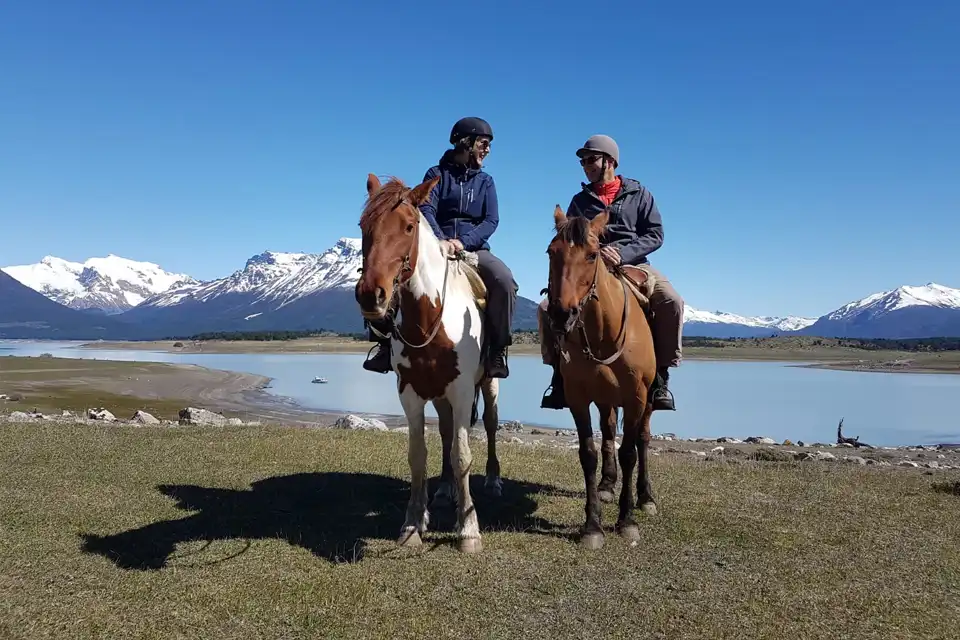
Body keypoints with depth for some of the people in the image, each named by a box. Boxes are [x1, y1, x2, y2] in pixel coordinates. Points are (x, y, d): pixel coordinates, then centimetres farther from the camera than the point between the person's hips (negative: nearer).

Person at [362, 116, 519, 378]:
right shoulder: (437, 174, 8)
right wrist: (440, 240, -29)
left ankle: (498, 349, -16)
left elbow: (491, 220, 1)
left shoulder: (485, 181, 15)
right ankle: (384, 340, -13)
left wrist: (463, 241, -18)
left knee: (505, 282, -30)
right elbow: (426, 210, -8)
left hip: (474, 249, 1)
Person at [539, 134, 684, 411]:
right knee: (548, 308, -21)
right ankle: (560, 372, -5)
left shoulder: (638, 193, 10)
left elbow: (655, 235, 2)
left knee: (672, 302, -29)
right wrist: (594, 253, -14)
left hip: (633, 265, -1)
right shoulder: (580, 200, 14)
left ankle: (661, 374, -17)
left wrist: (622, 253, -15)